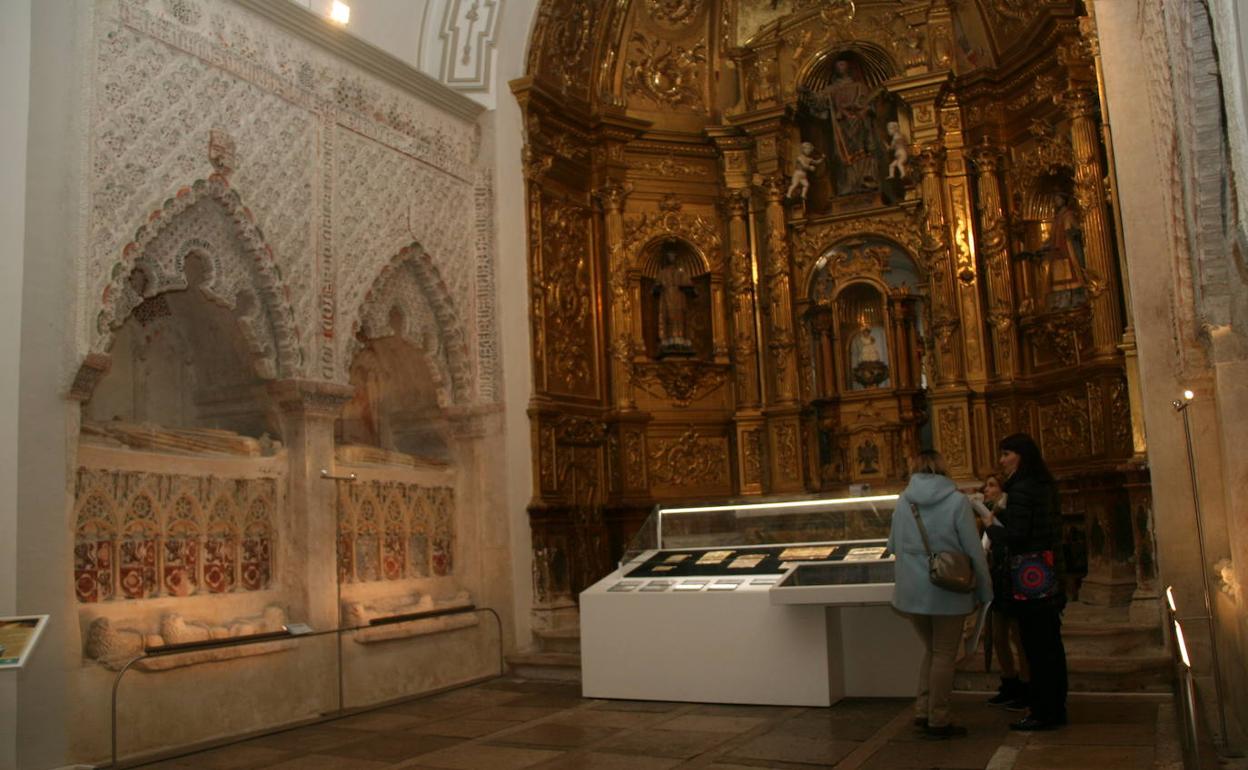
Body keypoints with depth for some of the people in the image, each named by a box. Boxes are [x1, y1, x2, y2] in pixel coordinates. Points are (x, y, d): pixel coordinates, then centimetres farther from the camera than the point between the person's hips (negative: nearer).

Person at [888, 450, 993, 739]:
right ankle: (938, 721, 14)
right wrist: (985, 590, 2)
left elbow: (893, 545, 10)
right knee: (944, 655, 8)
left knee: (931, 650, 20)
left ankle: (922, 712, 19)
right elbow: (973, 551, -8)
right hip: (948, 592, -4)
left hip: (912, 591, 4)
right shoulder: (957, 501, -10)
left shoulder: (903, 501, 1)